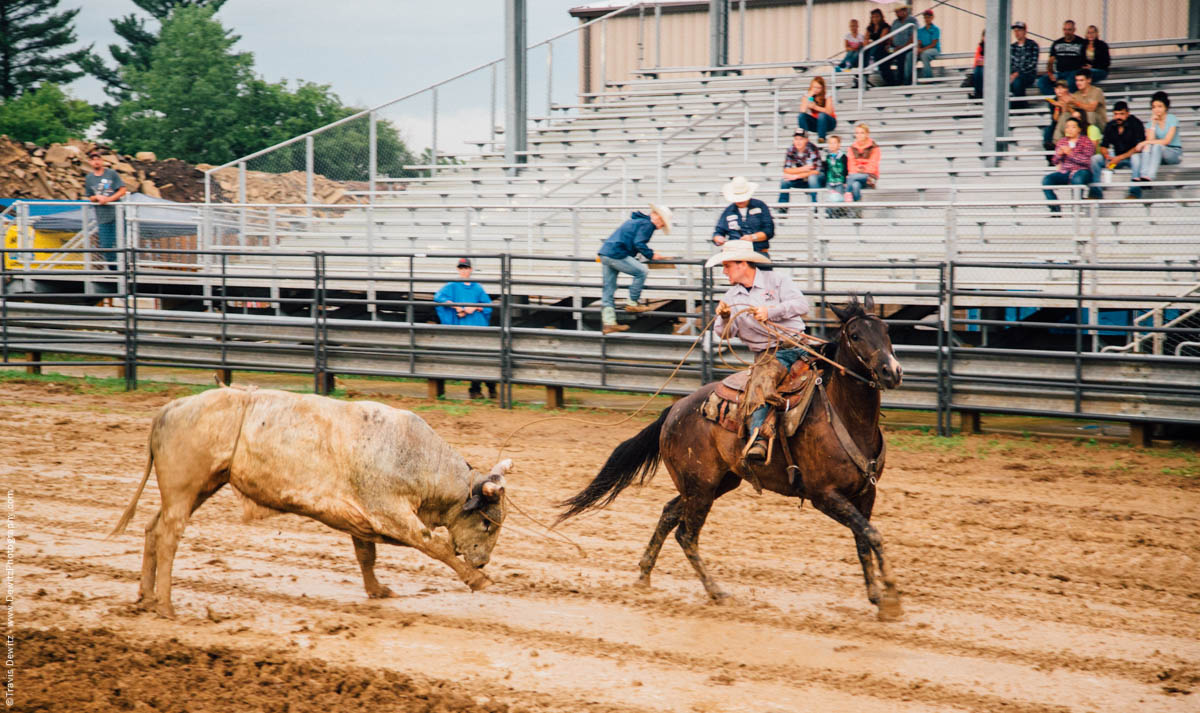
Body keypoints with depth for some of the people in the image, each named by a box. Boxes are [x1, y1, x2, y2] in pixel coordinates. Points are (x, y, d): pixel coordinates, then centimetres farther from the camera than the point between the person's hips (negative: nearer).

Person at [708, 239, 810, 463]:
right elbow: (724, 333, 7)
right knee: (761, 385, -28)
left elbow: (802, 304, -4)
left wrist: (771, 312, -15)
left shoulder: (777, 279, 9)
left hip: (797, 345, 0)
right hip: (768, 354, 0)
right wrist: (724, 318, -15)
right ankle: (758, 438, -37)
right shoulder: (731, 297, 16)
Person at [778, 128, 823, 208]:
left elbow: (815, 171, -28)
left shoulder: (812, 149, -23)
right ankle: (782, 209, -8)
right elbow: (786, 170, -13)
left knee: (812, 178, -36)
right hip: (803, 181, 4)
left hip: (817, 179, -4)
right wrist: (802, 169, -27)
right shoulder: (791, 150, -10)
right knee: (784, 181, -17)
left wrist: (796, 176, -27)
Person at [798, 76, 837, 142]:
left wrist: (815, 107, -34)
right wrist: (809, 97, -19)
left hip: (827, 122, -2)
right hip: (814, 123, 2)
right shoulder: (806, 96, -2)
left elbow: (829, 112, -23)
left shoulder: (827, 97, -9)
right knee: (801, 116, -24)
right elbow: (803, 111, -15)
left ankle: (821, 137, -31)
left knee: (822, 115, -36)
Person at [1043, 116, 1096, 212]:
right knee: (1046, 180, -23)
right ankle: (1055, 208, -23)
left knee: (1077, 179, -41)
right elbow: (1056, 162, 18)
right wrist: (1059, 154, -6)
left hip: (1081, 171, -4)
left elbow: (1086, 160, -9)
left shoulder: (1086, 141, 4)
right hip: (1064, 172, 4)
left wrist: (1070, 153, -16)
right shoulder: (1062, 141, 17)